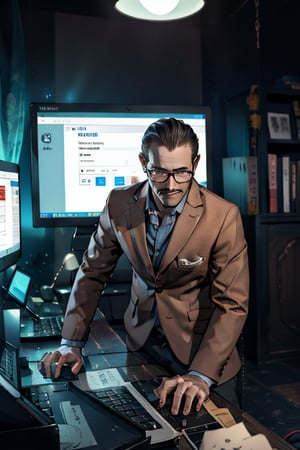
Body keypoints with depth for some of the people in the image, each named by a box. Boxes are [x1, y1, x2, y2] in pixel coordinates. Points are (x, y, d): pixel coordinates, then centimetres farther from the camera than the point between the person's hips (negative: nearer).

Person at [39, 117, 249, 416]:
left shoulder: (223, 216, -21)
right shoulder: (120, 203, -11)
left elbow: (232, 304, -20)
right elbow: (93, 271, -2)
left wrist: (202, 375, -31)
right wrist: (71, 343, -8)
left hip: (203, 351, -2)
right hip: (141, 343, 3)